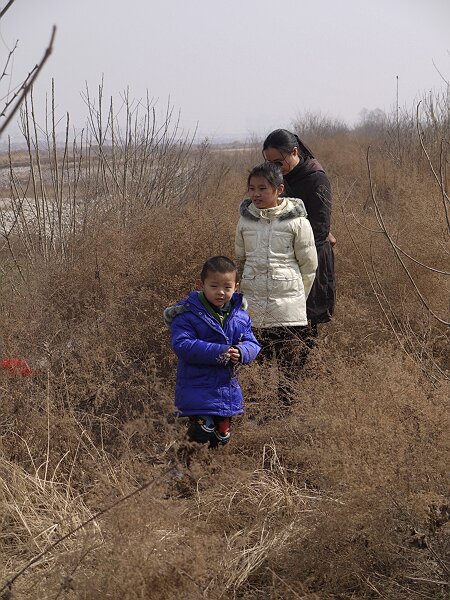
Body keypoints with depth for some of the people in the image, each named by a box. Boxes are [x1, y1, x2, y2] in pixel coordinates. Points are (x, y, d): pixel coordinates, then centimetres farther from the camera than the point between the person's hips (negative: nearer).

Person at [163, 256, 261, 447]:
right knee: (203, 433, -13)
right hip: (198, 392, -6)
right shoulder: (187, 314, -12)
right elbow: (182, 345, -21)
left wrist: (241, 353, -18)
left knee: (222, 438, 17)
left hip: (229, 391, 6)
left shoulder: (240, 316, 5)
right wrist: (217, 352, -27)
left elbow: (252, 343, 7)